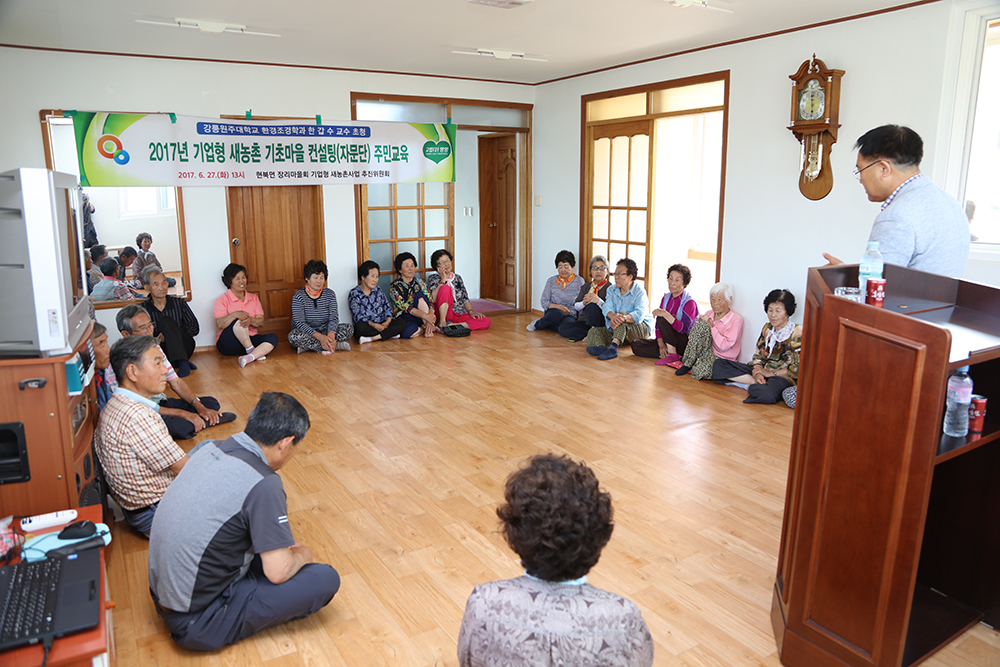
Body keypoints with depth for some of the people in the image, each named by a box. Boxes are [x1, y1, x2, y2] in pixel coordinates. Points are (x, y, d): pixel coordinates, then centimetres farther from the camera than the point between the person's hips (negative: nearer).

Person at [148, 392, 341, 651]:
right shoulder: (263, 484, -26)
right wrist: (301, 555, 3)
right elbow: (278, 572, -21)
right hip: (195, 623, -8)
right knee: (326, 579, -11)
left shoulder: (211, 449, -2)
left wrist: (284, 549, 17)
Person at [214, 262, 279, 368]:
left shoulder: (253, 298, 15)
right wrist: (235, 314, -31)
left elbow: (261, 321, 3)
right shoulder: (222, 300, 1)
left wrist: (251, 320, -22)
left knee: (273, 337, -25)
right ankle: (251, 351, -30)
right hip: (229, 342, -4)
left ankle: (249, 357, -46)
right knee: (238, 321, -34)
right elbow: (219, 324, -13)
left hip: (250, 339, 4)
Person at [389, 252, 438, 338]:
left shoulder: (419, 282, 6)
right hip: (403, 318, -3)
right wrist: (426, 316, -34)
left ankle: (429, 327, -26)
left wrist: (430, 318, -28)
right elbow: (404, 307, -20)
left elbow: (430, 302, -6)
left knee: (419, 295, -24)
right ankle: (428, 327, -17)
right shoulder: (394, 286, -7)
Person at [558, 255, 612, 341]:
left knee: (592, 305, -34)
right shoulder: (586, 287, 17)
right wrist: (583, 303, -14)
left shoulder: (609, 287, -1)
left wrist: (599, 301, -36)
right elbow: (575, 306, 9)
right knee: (562, 328, -17)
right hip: (583, 322, 5)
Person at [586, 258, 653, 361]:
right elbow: (607, 307, -12)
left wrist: (624, 318, -48)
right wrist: (612, 316, -38)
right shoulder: (612, 290, 8)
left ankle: (614, 346, -53)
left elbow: (639, 314, -26)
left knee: (622, 314, -33)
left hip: (641, 328, -6)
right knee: (593, 331, -14)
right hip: (615, 330, 6)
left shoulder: (639, 292, -9)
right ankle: (601, 347, -50)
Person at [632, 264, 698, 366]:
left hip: (685, 344, -7)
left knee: (662, 319, -29)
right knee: (636, 346, -11)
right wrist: (661, 344, -11)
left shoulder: (690, 302, -12)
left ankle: (672, 356, -24)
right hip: (667, 342, 7)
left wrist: (665, 314, -35)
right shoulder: (666, 298, 9)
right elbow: (658, 325, 4)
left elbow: (683, 329, -25)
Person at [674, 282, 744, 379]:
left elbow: (724, 346, -19)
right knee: (702, 325, -23)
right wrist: (700, 322, -9)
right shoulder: (709, 314, 7)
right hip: (705, 353, 5)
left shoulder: (736, 320, -8)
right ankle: (687, 363, -15)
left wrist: (710, 325, -16)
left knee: (698, 371, -39)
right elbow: (691, 337, 9)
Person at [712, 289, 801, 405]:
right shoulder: (767, 328, 10)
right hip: (763, 371, 7)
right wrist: (758, 373, -12)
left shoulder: (797, 333, -11)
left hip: (783, 376, -7)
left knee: (766, 393, -45)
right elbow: (758, 356, 9)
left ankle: (752, 386, -9)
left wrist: (770, 373, -13)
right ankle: (758, 383, -13)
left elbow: (797, 369, -14)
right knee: (719, 365, -6)